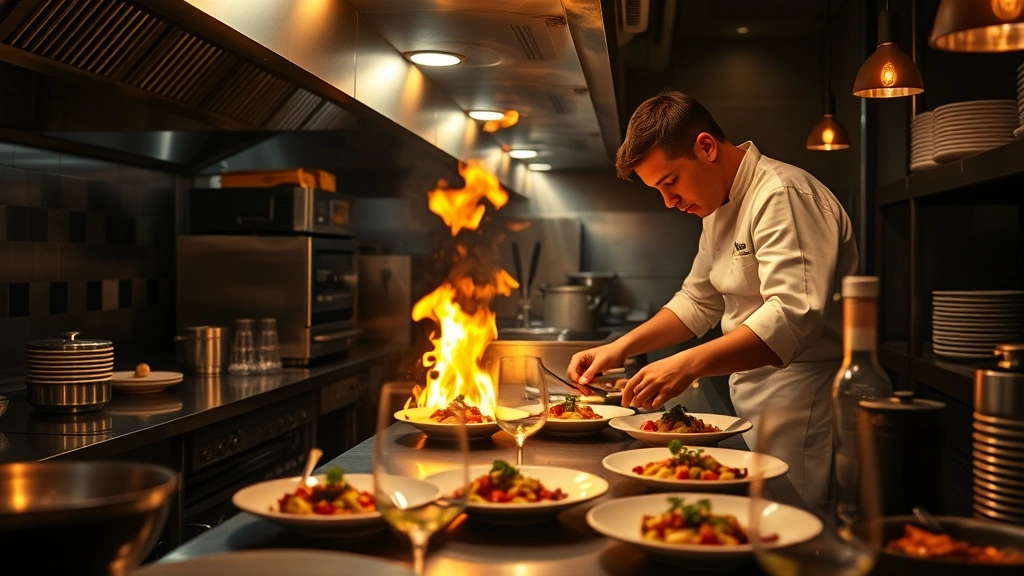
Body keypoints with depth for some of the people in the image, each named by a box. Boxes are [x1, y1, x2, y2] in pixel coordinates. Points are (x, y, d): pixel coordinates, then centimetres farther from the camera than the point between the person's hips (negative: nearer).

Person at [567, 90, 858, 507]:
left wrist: (688, 365, -37)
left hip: (803, 407, -9)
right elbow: (699, 301, 21)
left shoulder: (782, 195, -19)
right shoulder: (721, 208, 14)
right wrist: (621, 348, 8)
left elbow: (794, 316, -30)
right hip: (753, 402, 9)